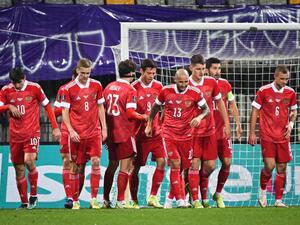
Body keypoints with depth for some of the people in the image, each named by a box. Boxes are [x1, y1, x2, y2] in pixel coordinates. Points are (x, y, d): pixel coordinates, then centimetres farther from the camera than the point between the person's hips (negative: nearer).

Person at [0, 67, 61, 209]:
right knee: (19, 169, 4)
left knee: (29, 161, -22)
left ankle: (34, 195, -5)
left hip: (32, 132, -3)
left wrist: (55, 127, 4)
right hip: (15, 135, 3)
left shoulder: (34, 88, -2)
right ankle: (24, 202, 13)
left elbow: (47, 106, 6)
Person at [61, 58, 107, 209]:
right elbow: (65, 112, -2)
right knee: (76, 167, 2)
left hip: (94, 132, 2)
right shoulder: (69, 89, -4)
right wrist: (71, 130, -12)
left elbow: (100, 107, 13)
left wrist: (104, 128, 8)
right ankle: (75, 201, 11)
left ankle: (94, 198, -5)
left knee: (96, 161, -10)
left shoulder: (96, 85, 5)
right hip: (77, 134, -2)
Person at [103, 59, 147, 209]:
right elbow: (130, 114, -17)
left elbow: (103, 109, 13)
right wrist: (144, 117, 0)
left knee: (112, 165, 16)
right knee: (125, 167, -2)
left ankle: (105, 199, 17)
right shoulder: (130, 90, -11)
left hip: (111, 133, 7)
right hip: (125, 134, -7)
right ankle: (120, 200, -4)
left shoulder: (109, 87, 9)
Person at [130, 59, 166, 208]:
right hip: (139, 133, -4)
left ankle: (153, 197, -2)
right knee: (136, 167, 1)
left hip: (156, 132, 4)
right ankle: (134, 200, 12)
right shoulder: (133, 88, -8)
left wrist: (161, 125, 11)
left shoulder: (158, 86, 6)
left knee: (161, 161, -9)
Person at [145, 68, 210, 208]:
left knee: (182, 167, 6)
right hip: (169, 133, -1)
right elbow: (156, 107, 14)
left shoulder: (195, 93, -4)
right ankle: (179, 199, -13)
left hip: (186, 134, 1)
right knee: (175, 164, -12)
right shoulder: (166, 91, -1)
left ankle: (170, 197, 24)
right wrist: (149, 125, 17)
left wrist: (199, 117, -20)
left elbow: (206, 109, 1)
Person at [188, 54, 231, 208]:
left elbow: (219, 103, 13)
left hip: (209, 130, 4)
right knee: (194, 165, -8)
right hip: (192, 131, -4)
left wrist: (226, 124, 11)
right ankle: (195, 200, -1)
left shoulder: (211, 82, 2)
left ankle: (204, 197, 25)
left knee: (210, 165, 4)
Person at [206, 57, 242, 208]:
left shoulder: (225, 85, 7)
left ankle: (218, 194, 15)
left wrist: (238, 124, 12)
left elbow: (232, 105, 16)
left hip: (223, 131, 4)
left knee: (227, 163, -2)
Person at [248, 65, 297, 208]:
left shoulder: (290, 93, 4)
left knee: (282, 168, 3)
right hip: (267, 136, -4)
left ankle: (278, 200, 12)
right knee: (269, 166, -14)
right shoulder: (263, 91, -6)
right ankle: (262, 190, 14)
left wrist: (291, 124, -2)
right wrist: (252, 133, -2)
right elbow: (255, 111, 0)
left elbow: (294, 111, 18)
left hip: (283, 136, 4)